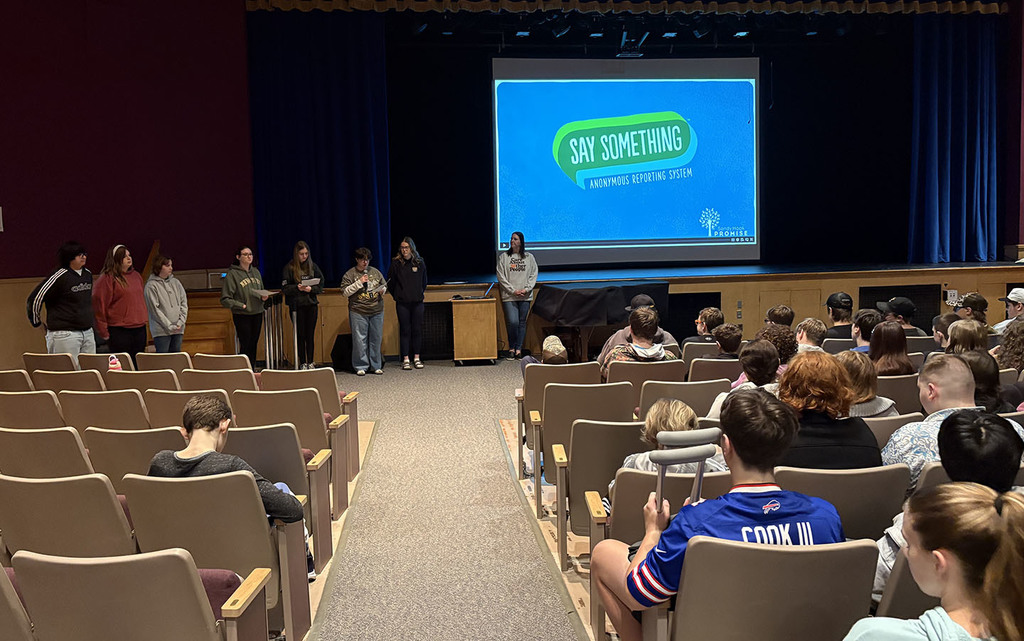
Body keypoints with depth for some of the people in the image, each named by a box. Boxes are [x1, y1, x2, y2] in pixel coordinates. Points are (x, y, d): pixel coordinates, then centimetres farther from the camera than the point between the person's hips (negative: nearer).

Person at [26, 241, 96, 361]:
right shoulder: (59, 276, -13)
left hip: (88, 333, 7)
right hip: (64, 334, -7)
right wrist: (37, 323, 0)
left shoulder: (88, 274, 11)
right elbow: (34, 299, -10)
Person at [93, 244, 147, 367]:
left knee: (138, 365, 10)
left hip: (139, 329, 7)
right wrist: (104, 332, -12)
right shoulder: (107, 278, -7)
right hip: (119, 331, -7)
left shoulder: (136, 275, 15)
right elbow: (99, 305, -10)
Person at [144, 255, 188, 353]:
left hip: (178, 330, 5)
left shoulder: (176, 282, 12)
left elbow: (184, 303, 10)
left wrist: (181, 322, -4)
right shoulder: (151, 285, -5)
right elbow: (155, 309, -9)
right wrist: (170, 326, -12)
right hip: (161, 330, -5)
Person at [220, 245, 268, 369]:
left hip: (257, 314, 6)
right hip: (242, 316, -6)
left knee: (254, 344, 11)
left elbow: (261, 291, 22)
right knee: (245, 345, -4)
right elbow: (225, 299, -10)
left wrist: (263, 297, -1)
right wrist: (242, 305, -18)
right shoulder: (232, 274, -9)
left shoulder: (256, 272, 10)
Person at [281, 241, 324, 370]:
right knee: (300, 335, 3)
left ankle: (310, 362, 11)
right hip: (296, 305, -2)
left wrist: (311, 289, -12)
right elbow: (284, 288, -3)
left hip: (311, 305, 2)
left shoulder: (313, 266, 6)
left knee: (310, 335, 5)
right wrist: (297, 288, -19)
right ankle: (302, 363, 10)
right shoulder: (289, 268, -3)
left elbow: (320, 285, 6)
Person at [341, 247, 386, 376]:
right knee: (360, 340, -3)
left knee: (376, 339, 6)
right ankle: (361, 367, 5)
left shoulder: (376, 272, 12)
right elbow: (345, 292, -6)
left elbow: (384, 286, 20)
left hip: (377, 312, 4)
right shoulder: (349, 274, 1)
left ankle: (376, 366, 15)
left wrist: (382, 291, -3)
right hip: (358, 312, -3)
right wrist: (359, 283, -13)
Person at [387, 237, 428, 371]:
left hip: (417, 302, 2)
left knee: (417, 330, 4)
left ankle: (417, 358, 13)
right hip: (402, 303, -2)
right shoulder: (396, 263, -3)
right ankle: (405, 360, 5)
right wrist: (397, 296, 4)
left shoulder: (420, 263, 4)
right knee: (405, 330, 0)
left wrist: (419, 294, 11)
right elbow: (390, 282, 4)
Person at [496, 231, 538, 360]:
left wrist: (526, 289, -7)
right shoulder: (503, 257, 4)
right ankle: (511, 348, 7)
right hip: (509, 296, -2)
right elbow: (501, 277, -1)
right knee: (512, 322, -11)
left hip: (525, 296, 2)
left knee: (522, 322, 4)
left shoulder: (529, 257, 9)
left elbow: (534, 275, 8)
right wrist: (513, 290, -9)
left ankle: (518, 349, 12)